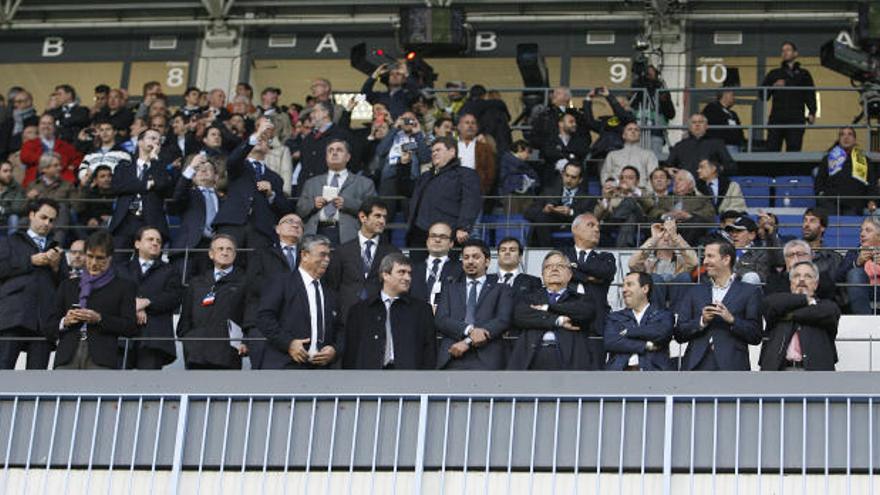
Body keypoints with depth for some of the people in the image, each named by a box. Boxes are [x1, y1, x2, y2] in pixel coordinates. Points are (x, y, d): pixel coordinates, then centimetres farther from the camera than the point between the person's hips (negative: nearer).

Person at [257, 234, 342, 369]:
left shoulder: (329, 296, 24)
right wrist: (288, 343, -16)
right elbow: (264, 317, -5)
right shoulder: (281, 283, 4)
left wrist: (334, 350, 2)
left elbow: (339, 330, 25)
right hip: (285, 366, -6)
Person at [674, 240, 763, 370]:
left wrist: (731, 320, -12)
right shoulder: (695, 292, 18)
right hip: (697, 367, 3)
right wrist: (702, 321, -5)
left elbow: (755, 336, 3)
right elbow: (679, 334, 13)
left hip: (731, 366, -3)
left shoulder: (749, 292, 8)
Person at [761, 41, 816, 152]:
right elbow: (763, 94, 16)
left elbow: (810, 94, 8)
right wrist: (773, 87, -3)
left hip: (796, 119, -1)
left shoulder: (803, 74, 17)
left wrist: (812, 113, -8)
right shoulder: (774, 74, 20)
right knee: (771, 149, -8)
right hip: (776, 119, 1)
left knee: (794, 150, -6)